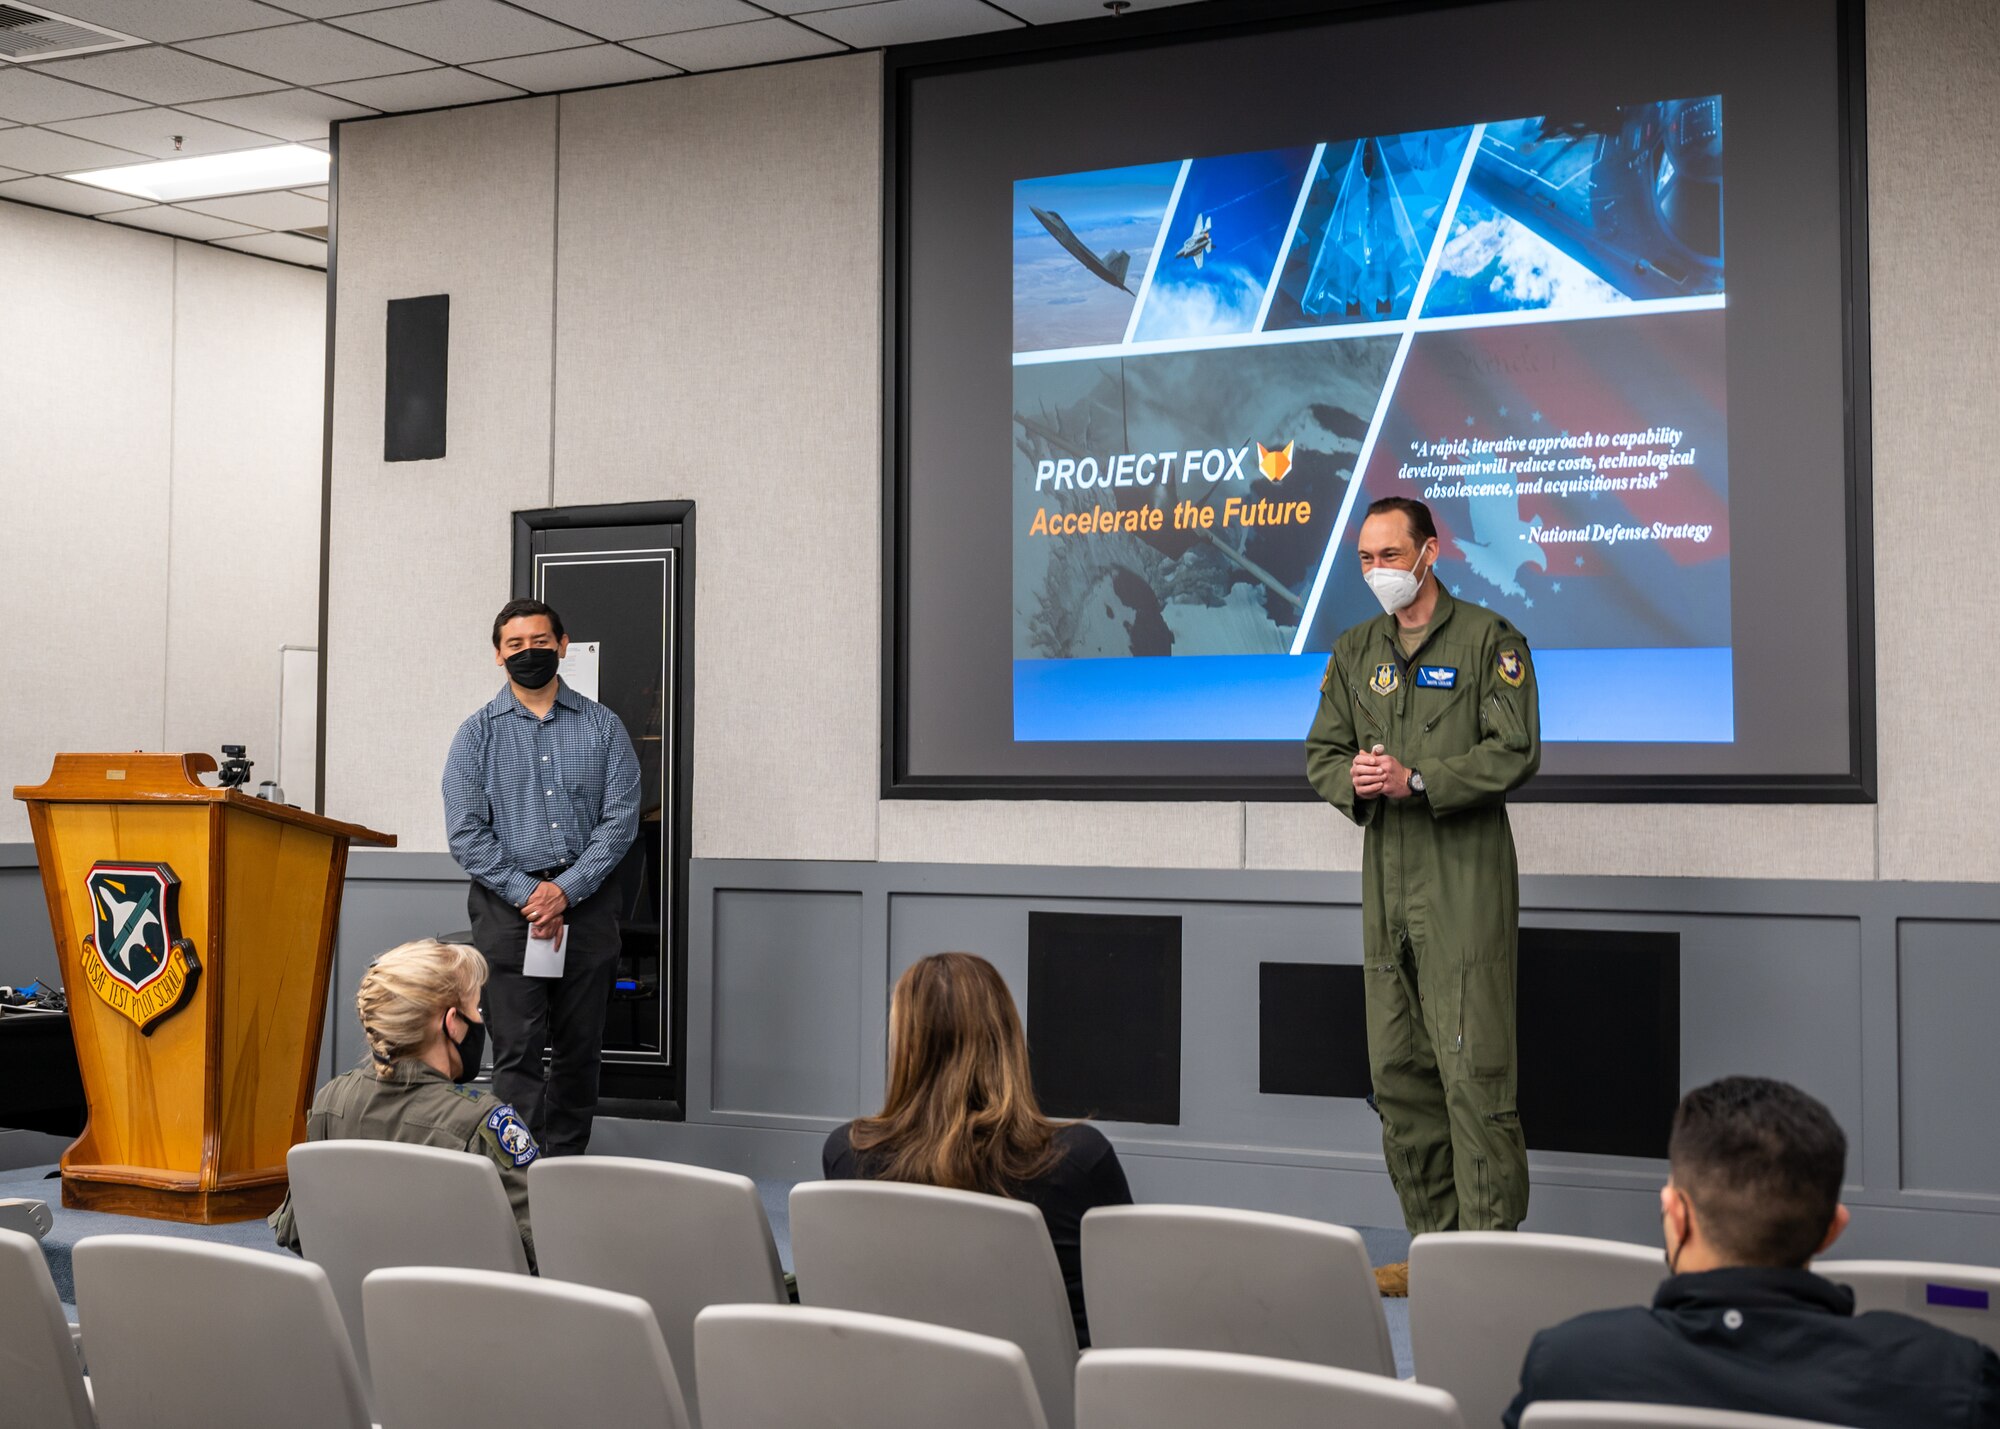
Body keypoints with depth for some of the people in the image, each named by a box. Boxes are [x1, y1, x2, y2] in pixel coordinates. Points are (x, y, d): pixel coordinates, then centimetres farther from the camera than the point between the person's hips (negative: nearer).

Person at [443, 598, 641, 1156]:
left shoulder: (603, 727, 7)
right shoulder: (477, 735, 6)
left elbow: (621, 817, -1)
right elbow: (465, 833, -2)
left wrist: (566, 890, -13)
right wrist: (527, 894, -13)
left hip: (585, 901, 1)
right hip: (507, 903, -1)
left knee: (579, 1048, 6)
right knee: (518, 1050, -7)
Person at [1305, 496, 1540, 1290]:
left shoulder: (1487, 639, -1)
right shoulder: (1355, 651, 17)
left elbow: (1515, 751, -9)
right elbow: (1321, 753, 17)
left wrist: (1417, 780, -18)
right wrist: (1352, 780, -6)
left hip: (1465, 877, -6)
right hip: (1386, 882, 6)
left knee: (1473, 1071, -9)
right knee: (1398, 1073, 7)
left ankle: (1490, 1250, -3)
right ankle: (1434, 1246, 16)